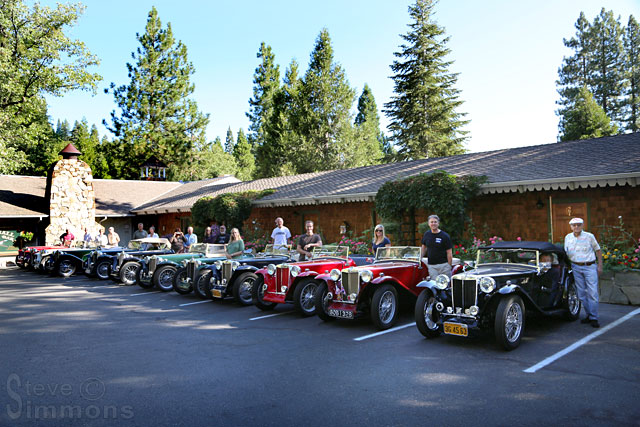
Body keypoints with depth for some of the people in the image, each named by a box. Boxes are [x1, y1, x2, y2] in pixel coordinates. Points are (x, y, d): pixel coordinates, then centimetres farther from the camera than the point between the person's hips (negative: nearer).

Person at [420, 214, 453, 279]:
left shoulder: (445, 236, -5)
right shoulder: (427, 234, 8)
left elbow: (449, 253, -5)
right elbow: (424, 247, 21)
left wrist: (449, 267, -8)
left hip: (443, 265, -3)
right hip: (431, 265, 3)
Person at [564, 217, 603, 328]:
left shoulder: (589, 236, -3)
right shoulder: (567, 237, 7)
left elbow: (598, 250, 5)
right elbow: (566, 253, 16)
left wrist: (600, 266, 2)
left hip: (590, 267, -3)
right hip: (576, 267, 4)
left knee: (592, 293, -6)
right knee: (581, 293, 7)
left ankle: (594, 318, 0)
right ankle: (588, 315, 19)